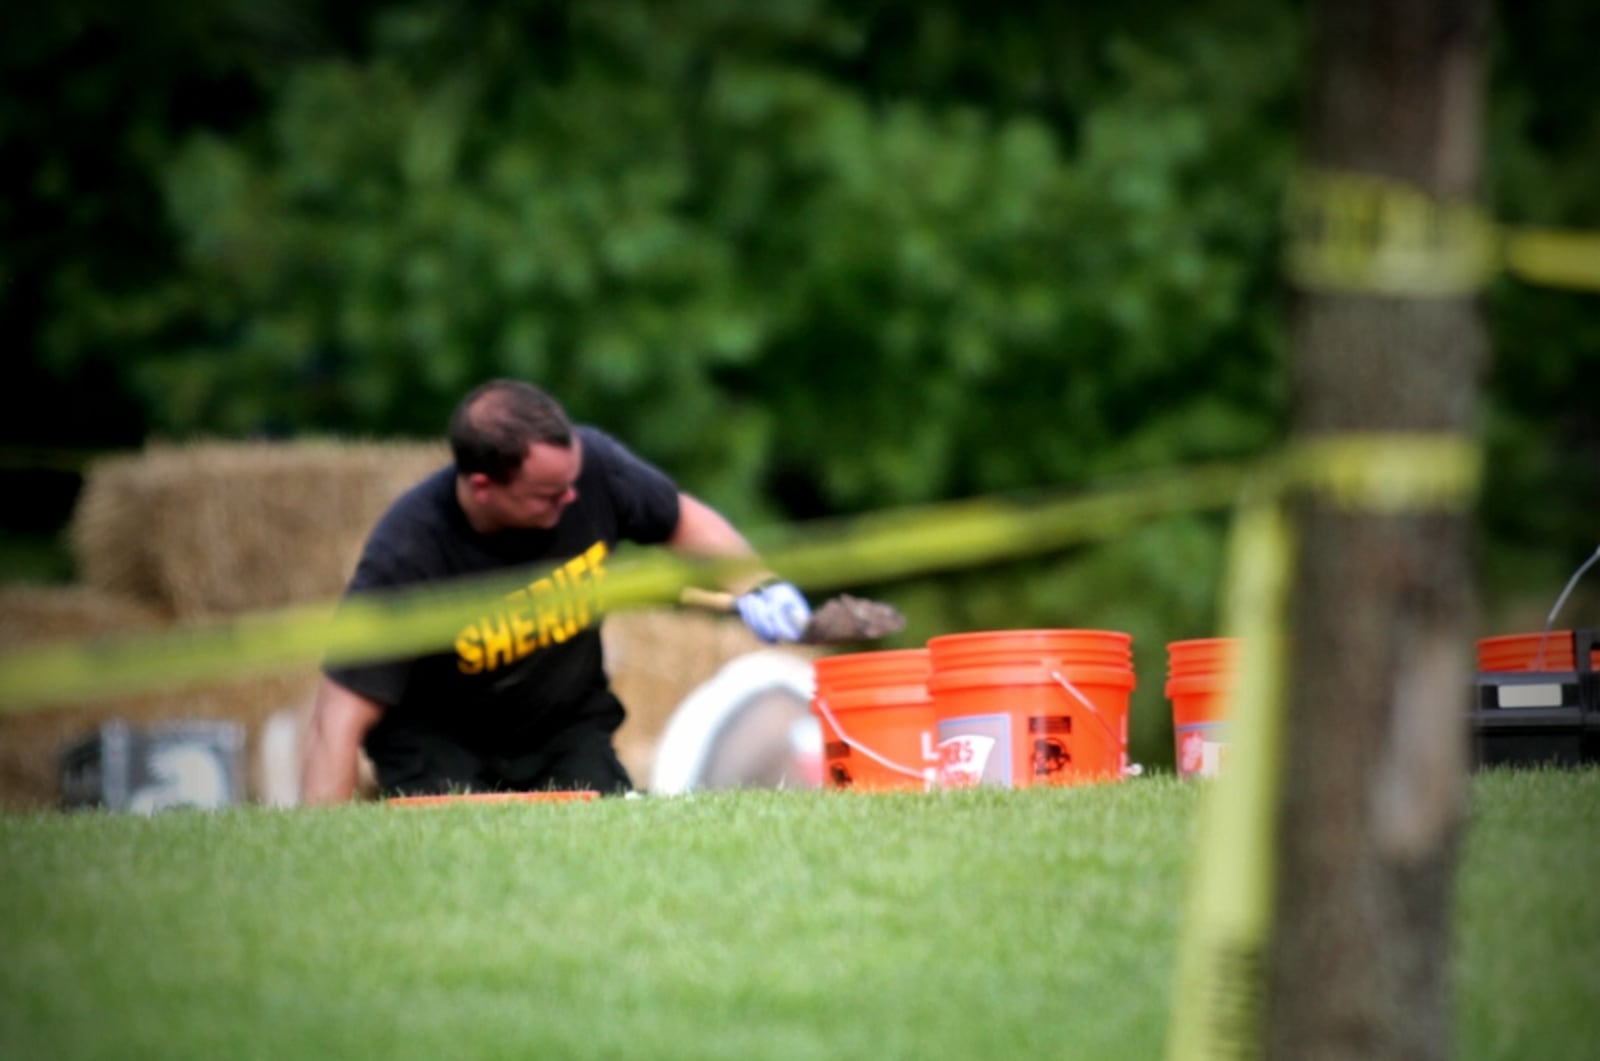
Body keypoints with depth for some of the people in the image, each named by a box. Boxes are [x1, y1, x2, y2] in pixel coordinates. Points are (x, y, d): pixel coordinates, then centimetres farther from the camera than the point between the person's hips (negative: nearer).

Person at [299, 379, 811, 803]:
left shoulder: (590, 463, -19)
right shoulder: (406, 555, -30)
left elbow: (682, 520, 4)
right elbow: (341, 718, -28)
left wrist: (754, 586, -14)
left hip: (566, 727, 3)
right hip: (437, 739, -3)